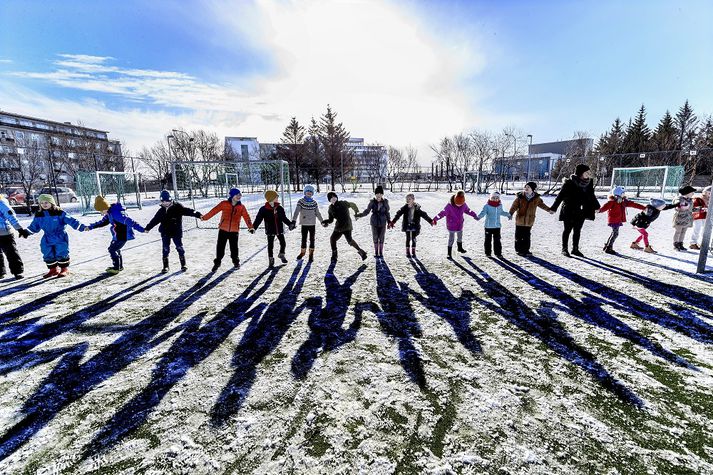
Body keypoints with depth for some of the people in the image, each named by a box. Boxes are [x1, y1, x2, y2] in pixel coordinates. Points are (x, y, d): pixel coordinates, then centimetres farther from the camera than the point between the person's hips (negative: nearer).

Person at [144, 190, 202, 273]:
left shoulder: (177, 207, -7)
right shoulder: (161, 211, 8)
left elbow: (187, 211, -19)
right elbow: (154, 220, 19)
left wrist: (198, 214, -33)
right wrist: (147, 228, 26)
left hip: (176, 232, -4)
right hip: (165, 233, 4)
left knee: (179, 247, 1)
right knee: (165, 249, 5)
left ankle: (183, 264, 14)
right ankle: (165, 266, 15)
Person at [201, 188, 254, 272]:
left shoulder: (241, 207, 0)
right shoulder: (224, 204, -2)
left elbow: (246, 217, -6)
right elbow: (214, 211, 1)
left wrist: (250, 227, -17)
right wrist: (204, 217, -1)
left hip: (234, 231, 0)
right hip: (223, 229, 0)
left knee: (234, 247, 9)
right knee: (220, 247, 6)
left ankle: (236, 262, 30)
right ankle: (217, 262, 21)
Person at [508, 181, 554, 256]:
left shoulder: (536, 198, 3)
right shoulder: (520, 197, -6)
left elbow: (541, 204, 21)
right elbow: (514, 206, -10)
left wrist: (548, 210, 18)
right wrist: (511, 213, -22)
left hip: (529, 221, 2)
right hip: (520, 220, -2)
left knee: (527, 236, 9)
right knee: (519, 236, 3)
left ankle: (526, 250, 20)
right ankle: (519, 250, 14)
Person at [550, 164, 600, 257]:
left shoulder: (589, 182, 4)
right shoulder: (569, 182, -13)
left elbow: (591, 196, 17)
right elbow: (561, 195, -10)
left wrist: (596, 206, 25)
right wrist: (554, 207, -10)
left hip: (581, 211, 5)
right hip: (569, 210, -5)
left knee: (577, 230, 12)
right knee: (567, 230, 4)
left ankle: (575, 249, 22)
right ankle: (564, 249, 14)